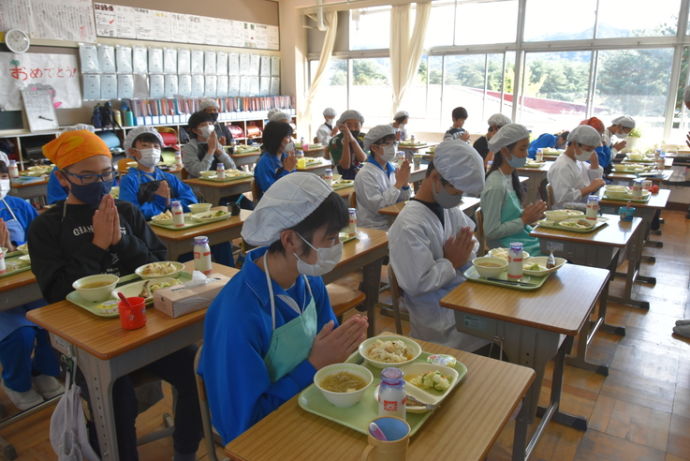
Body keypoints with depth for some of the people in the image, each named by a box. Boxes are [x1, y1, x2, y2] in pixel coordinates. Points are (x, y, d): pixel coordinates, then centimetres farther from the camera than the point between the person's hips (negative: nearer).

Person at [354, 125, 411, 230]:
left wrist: (405, 184, -6)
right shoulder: (365, 174, -11)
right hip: (374, 230, -7)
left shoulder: (392, 169, 8)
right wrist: (399, 183, -15)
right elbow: (378, 207, -19)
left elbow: (402, 203, 11)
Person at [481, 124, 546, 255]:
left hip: (525, 238, 8)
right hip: (511, 249, -8)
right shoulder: (496, 185, -21)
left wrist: (531, 214, 0)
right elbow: (491, 232, -19)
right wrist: (524, 220, -15)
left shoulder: (510, 176, 5)